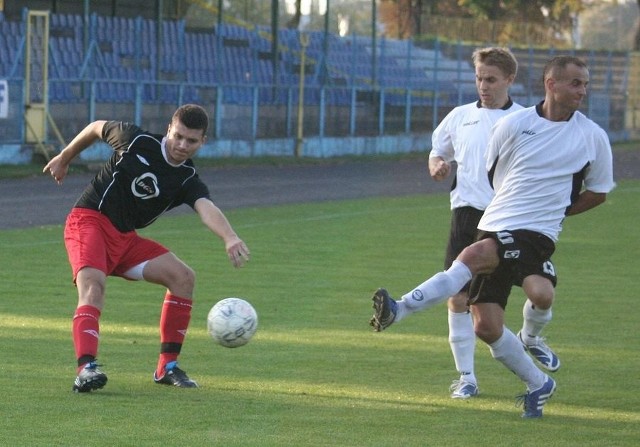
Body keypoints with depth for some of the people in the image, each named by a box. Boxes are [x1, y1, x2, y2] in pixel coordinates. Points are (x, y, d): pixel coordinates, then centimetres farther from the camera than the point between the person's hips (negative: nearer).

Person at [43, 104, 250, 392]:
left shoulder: (188, 181, -3)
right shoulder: (135, 140, -8)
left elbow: (207, 210, -25)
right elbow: (96, 128, 12)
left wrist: (230, 238, -46)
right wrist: (64, 159, 24)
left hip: (125, 239, 5)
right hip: (88, 221, -5)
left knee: (183, 276, -8)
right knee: (93, 284, -31)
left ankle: (167, 367, 1)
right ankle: (86, 368, -48)